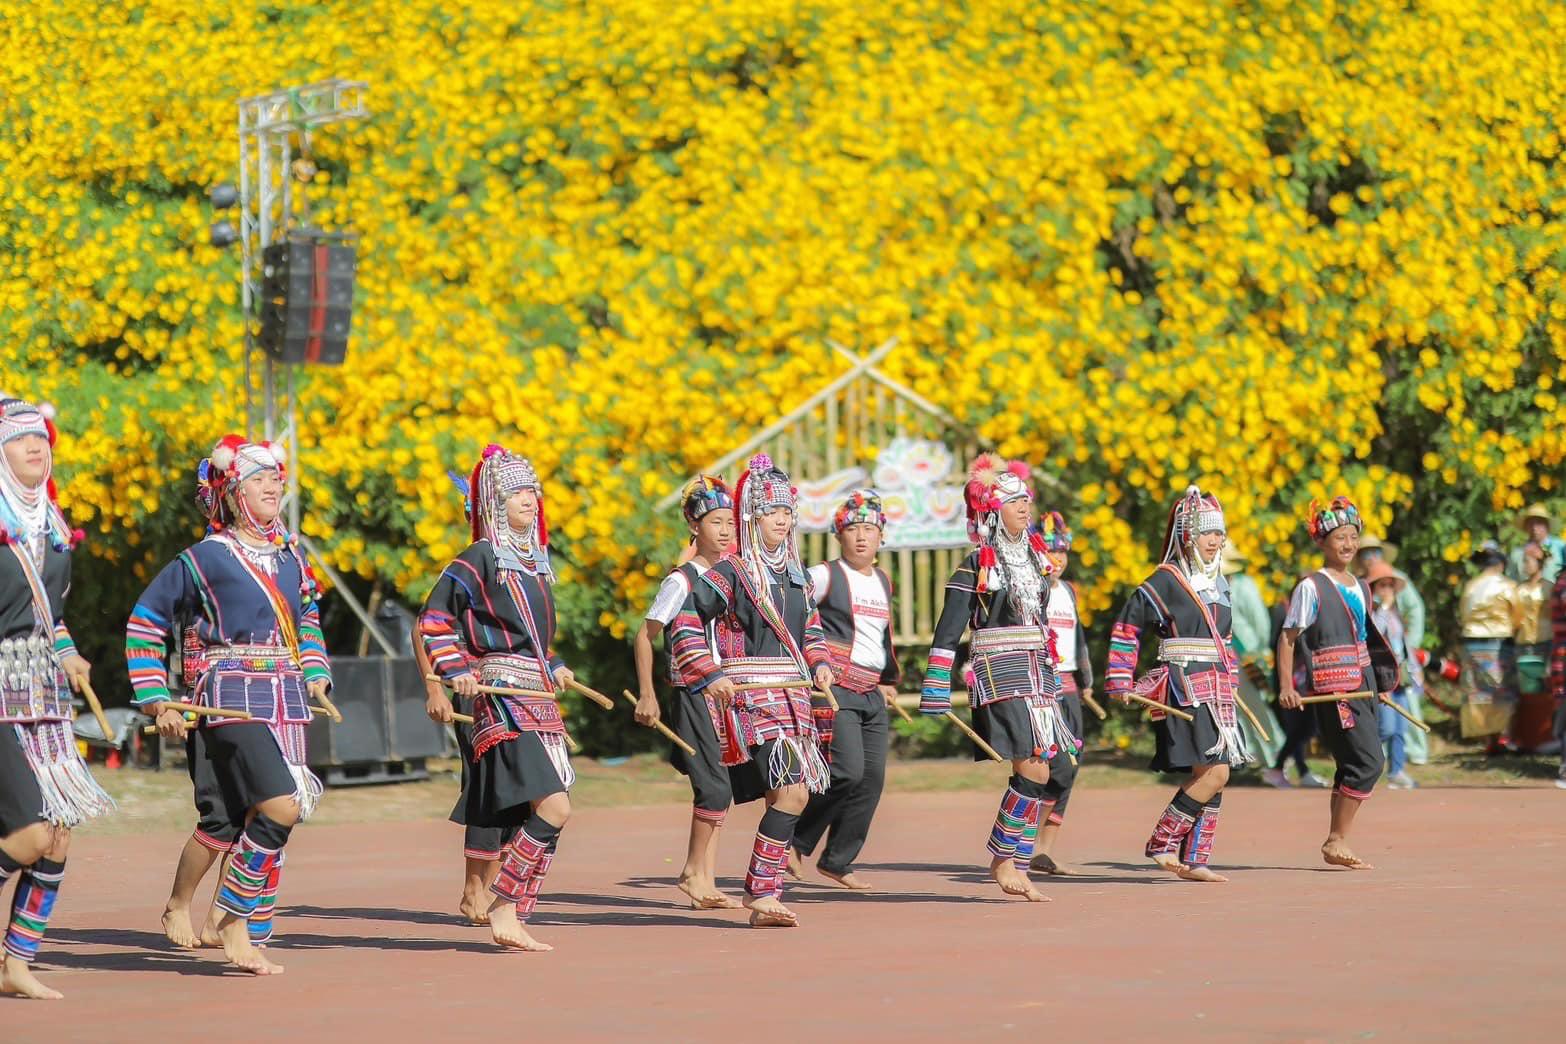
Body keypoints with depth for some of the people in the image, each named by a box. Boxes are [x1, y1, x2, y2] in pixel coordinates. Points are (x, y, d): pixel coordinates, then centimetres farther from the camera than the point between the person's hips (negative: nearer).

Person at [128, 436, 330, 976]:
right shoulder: (205, 558, -3)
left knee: (228, 822, 6)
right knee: (281, 807, -18)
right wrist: (158, 702, -1)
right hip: (232, 698, -6)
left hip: (287, 702, 6)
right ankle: (233, 921, -6)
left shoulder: (290, 553, 13)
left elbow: (308, 617, 30)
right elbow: (144, 624, 3)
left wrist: (315, 673, 14)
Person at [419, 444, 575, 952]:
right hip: (503, 697, -8)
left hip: (539, 699, 8)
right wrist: (457, 671, -16)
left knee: (526, 818, 6)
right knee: (552, 808, -19)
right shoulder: (481, 557, -6)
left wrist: (554, 666, 16)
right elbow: (433, 619, -7)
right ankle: (503, 908, -13)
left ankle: (513, 921, 9)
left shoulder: (534, 558, 17)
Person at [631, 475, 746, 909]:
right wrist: (647, 696, -8)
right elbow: (645, 636, -5)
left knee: (714, 788, 6)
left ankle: (705, 882, 9)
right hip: (694, 692, -7)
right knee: (716, 787, -12)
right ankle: (694, 871, 2)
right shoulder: (682, 580, -9)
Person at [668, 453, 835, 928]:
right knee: (791, 791, -19)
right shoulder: (731, 572, -6)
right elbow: (686, 624, -7)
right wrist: (711, 675, -14)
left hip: (792, 695, 7)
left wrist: (820, 663, 10)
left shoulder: (796, 573, 15)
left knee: (787, 795, 7)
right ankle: (761, 891, -13)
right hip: (751, 694, -7)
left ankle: (763, 902, 15)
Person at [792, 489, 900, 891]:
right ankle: (795, 839, -1)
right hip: (835, 691, -7)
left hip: (873, 695, 7)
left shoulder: (883, 581, 17)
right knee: (848, 771, -19)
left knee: (872, 780, 1)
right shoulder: (825, 576, -4)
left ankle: (837, 861, 11)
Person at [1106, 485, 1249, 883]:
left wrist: (1230, 682, 23)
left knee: (1214, 777, 5)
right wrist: (1120, 683, -6)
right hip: (1185, 691, -8)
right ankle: (1162, 843, -6)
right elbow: (1126, 626, -3)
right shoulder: (1165, 581, -7)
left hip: (1216, 692, 8)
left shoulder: (1218, 583, 16)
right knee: (1214, 772, -17)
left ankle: (1192, 860, 11)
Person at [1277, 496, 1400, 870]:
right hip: (1332, 686, -8)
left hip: (1361, 685, 8)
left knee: (1351, 765, 9)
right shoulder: (1311, 588, -7)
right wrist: (1286, 686, -15)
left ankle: (1334, 845, 15)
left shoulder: (1360, 588, 15)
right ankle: (1336, 841, -8)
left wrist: (1378, 682, 26)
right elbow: (1288, 639, -8)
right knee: (1369, 762, -14)